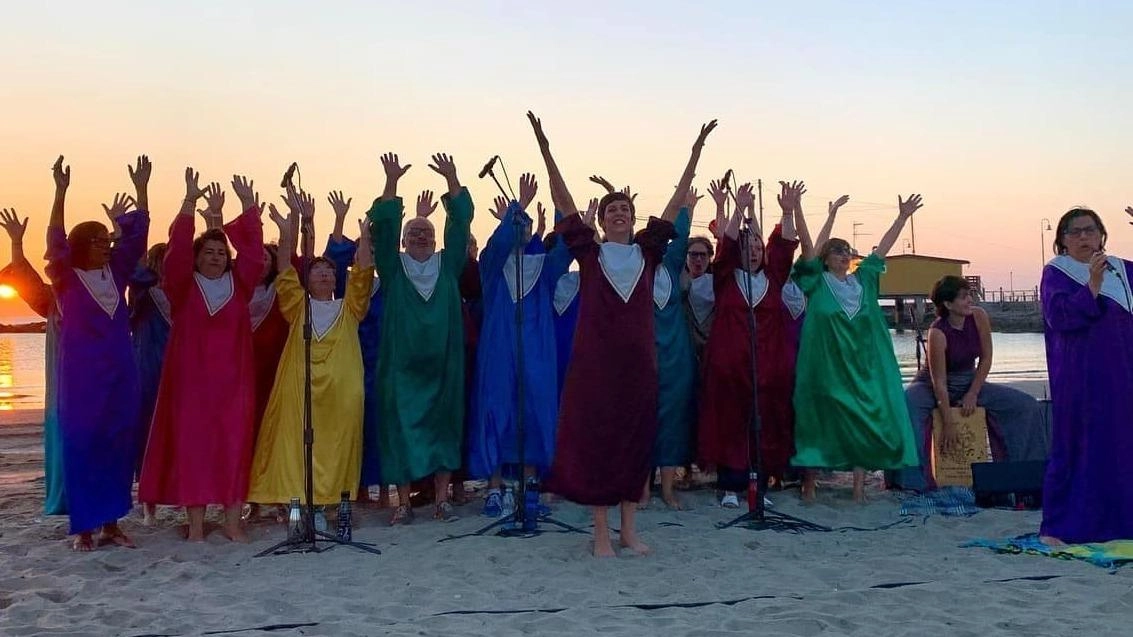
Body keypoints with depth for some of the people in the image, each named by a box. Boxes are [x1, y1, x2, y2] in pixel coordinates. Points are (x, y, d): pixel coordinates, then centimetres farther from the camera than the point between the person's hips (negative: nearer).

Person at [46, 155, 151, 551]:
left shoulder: (116, 274, 9)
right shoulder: (66, 279, -3)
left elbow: (136, 236, 6)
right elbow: (56, 241, -18)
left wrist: (141, 189, 0)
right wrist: (61, 192, -28)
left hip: (120, 374, 5)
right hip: (82, 376, -5)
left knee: (119, 445, 7)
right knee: (82, 445, -1)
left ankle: (111, 523, 15)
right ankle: (83, 528, 6)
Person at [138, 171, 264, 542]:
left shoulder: (239, 284, 9)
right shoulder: (183, 286, 3)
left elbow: (252, 250, 0)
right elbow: (177, 250, -11)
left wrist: (249, 206, -8)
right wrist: (189, 202, -20)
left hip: (233, 377, 2)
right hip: (192, 376, -2)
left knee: (234, 443, 1)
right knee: (192, 442, -2)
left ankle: (233, 521, 5)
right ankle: (196, 523, 3)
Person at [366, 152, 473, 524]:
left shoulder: (447, 265, 9)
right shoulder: (393, 268, 6)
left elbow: (461, 224, 1)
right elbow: (385, 228, -6)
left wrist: (452, 181, -8)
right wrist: (391, 183, -15)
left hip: (442, 364, 1)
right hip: (402, 364, -1)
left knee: (443, 425, 4)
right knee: (401, 428, -1)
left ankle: (442, 500, 12)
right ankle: (403, 504, 7)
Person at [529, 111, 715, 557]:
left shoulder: (647, 252, 8)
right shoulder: (590, 253, 2)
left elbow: (676, 203, 7)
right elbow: (564, 203, -3)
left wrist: (696, 152, 5)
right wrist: (545, 151, -10)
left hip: (638, 362, 3)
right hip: (595, 361, -3)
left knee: (636, 439, 7)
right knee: (595, 440, 0)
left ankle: (629, 529, 19)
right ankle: (602, 533, 9)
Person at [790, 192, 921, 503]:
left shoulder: (863, 280, 13)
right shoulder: (818, 282, 2)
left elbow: (882, 248, 16)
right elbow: (807, 246, -9)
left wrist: (902, 217, 14)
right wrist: (795, 211, -18)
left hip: (862, 365, 4)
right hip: (826, 366, -4)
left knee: (863, 419, 0)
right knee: (818, 419, -1)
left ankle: (859, 485, 5)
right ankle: (808, 484, 7)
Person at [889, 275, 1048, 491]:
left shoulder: (979, 317, -13)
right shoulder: (937, 333, -26)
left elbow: (986, 358, -3)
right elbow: (939, 381, -25)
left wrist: (972, 394, -9)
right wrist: (949, 423, -24)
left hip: (970, 382, 5)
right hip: (933, 385, -5)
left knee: (1026, 405, -7)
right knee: (907, 404, -37)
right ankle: (908, 479, -31)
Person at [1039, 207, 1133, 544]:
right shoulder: (1056, 272, -3)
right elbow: (1060, 316, -16)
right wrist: (1093, 284, -26)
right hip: (1080, 377, -6)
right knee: (1076, 446, -4)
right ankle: (1058, 527, 3)